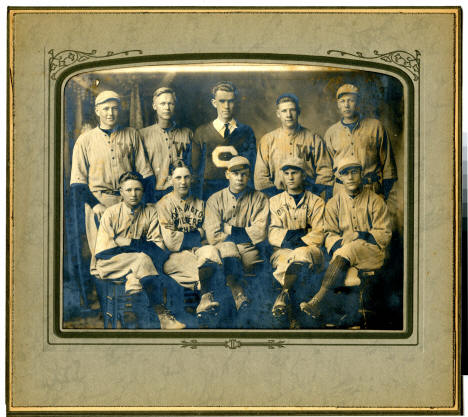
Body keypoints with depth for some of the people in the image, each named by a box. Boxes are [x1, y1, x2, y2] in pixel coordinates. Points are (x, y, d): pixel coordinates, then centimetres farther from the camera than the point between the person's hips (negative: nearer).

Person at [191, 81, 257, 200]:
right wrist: (198, 200, 1)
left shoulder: (246, 132, 8)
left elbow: (251, 166, 9)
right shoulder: (201, 132, 8)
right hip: (209, 193, 0)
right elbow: (196, 169, 7)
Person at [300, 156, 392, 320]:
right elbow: (329, 234, 11)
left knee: (348, 250, -36)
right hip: (343, 252, 3)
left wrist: (363, 236, -12)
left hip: (372, 251, -3)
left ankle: (319, 298, -48)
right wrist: (338, 243, -11)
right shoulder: (334, 203, 17)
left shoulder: (375, 200, 11)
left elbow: (384, 234, 5)